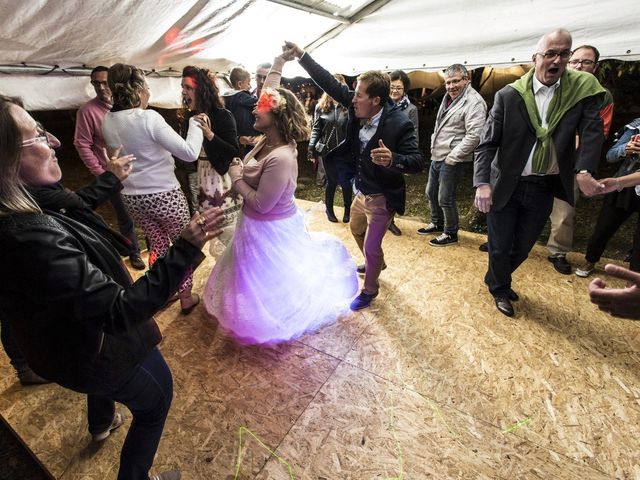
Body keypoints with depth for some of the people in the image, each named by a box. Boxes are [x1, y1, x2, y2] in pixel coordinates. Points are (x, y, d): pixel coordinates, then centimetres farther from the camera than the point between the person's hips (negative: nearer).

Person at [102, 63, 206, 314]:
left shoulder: (107, 122, 2)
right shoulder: (148, 117, -19)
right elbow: (189, 152, -22)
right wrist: (195, 125, -7)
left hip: (132, 197, 6)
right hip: (164, 195, -6)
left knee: (157, 244, 23)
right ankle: (186, 296, 25)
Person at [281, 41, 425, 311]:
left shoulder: (399, 123, -25)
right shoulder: (358, 108, -9)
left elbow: (418, 162, -27)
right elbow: (331, 84, -5)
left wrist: (393, 159, -47)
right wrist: (301, 56, -9)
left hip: (381, 198, -8)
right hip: (361, 191, 8)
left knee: (371, 246, 5)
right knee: (356, 230, 28)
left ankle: (369, 289, 32)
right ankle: (375, 263, 57)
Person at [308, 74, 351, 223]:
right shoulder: (321, 106, 4)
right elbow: (316, 129, 4)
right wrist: (311, 148, -5)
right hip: (327, 151, 1)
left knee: (345, 182, 3)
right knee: (331, 181, 10)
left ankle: (347, 209, 24)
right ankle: (329, 209, 30)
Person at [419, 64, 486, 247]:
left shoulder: (473, 102, -15)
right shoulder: (448, 98, 14)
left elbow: (474, 135, -23)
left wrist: (453, 156, -20)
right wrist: (433, 145, 13)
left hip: (452, 160, -9)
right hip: (437, 156, 9)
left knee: (445, 199, -2)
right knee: (431, 193, 18)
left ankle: (450, 234, 16)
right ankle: (437, 223, 38)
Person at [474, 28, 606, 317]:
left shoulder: (583, 88, 0)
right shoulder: (509, 95, -7)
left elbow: (592, 131, -7)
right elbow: (486, 144, -10)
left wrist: (584, 170, -25)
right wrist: (482, 183, -23)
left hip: (545, 188, 3)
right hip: (505, 186, -2)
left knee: (522, 247, 17)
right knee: (500, 246, 9)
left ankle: (497, 280, 45)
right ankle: (499, 289, 37)